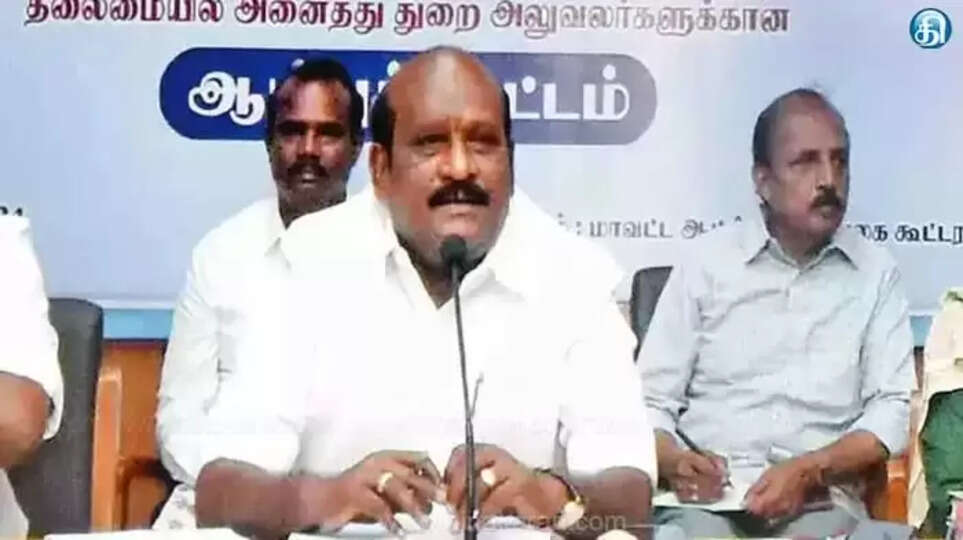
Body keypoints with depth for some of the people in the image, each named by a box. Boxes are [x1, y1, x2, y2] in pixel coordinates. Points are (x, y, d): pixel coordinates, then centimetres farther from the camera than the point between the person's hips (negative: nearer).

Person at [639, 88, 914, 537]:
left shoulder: (876, 273, 8)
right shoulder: (706, 261, 6)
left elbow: (891, 409, 2)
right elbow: (651, 401, 5)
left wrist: (809, 471, -14)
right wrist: (676, 464, -16)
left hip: (821, 502, 1)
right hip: (707, 497, -1)